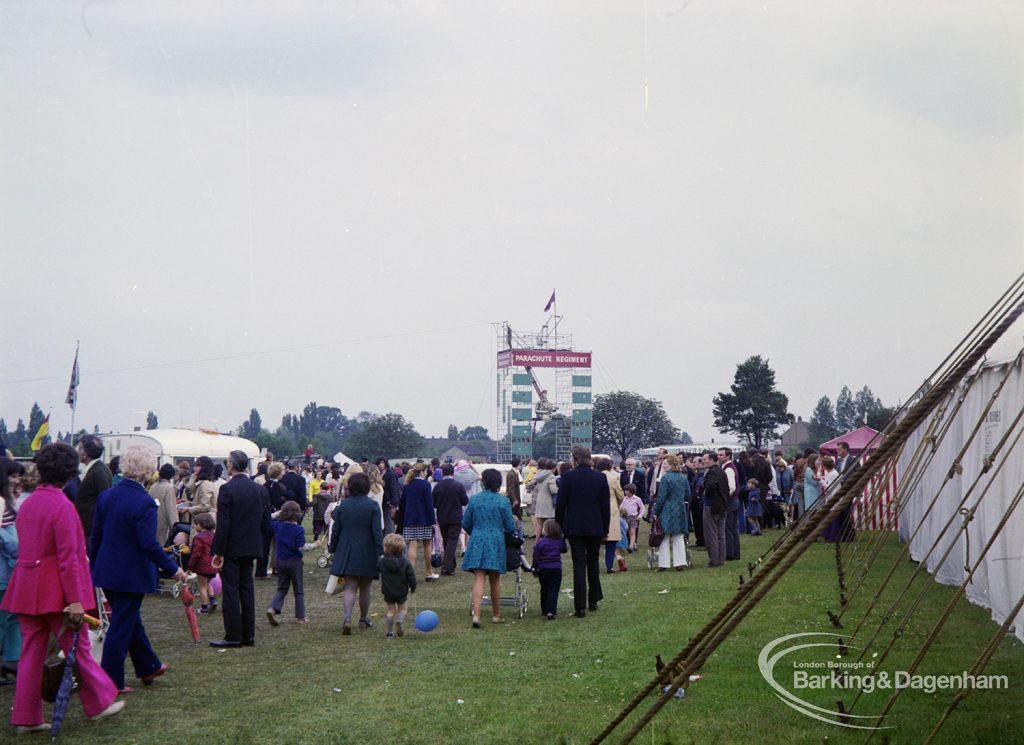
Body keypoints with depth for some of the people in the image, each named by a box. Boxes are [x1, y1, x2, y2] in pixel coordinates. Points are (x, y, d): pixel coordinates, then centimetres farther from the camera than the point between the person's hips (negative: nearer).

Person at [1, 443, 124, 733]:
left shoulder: (27, 503, 8)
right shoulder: (63, 506, -17)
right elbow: (68, 557, -19)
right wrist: (76, 600, -17)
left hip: (26, 590, 7)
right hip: (56, 593, -7)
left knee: (31, 653, 10)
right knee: (78, 649, 6)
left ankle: (26, 717, 12)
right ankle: (98, 704, 18)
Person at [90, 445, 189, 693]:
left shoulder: (106, 496, 1)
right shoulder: (144, 503, -21)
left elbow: (95, 536, 8)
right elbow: (149, 544, -24)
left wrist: (94, 565, 19)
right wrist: (173, 568, -15)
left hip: (106, 571, 8)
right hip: (131, 575, -8)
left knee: (131, 619, 21)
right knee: (122, 626, 2)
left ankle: (149, 667, 36)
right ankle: (111, 683, 8)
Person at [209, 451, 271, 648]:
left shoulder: (227, 489, -14)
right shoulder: (260, 490, 5)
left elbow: (223, 523, -17)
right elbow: (266, 522, 7)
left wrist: (218, 552, -13)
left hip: (231, 548, -6)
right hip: (251, 548, 6)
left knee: (230, 591, -1)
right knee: (247, 589, 12)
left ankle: (233, 636, 0)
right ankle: (248, 635, 14)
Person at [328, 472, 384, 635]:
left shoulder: (343, 505, 0)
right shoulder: (372, 506, -8)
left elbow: (335, 530, 4)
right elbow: (377, 532, -11)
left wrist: (332, 549, 16)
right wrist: (380, 553, -7)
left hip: (347, 553, 2)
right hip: (367, 553, -1)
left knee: (350, 587, 0)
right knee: (365, 588, 13)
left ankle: (347, 617, -20)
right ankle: (364, 619, 26)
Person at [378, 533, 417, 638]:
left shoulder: (382, 561, -11)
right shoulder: (405, 562, -11)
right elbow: (411, 576, -7)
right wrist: (413, 587, 7)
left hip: (388, 591, 1)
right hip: (401, 591, -1)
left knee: (391, 610, 12)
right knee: (402, 608, 17)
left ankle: (390, 631, 11)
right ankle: (399, 621, -11)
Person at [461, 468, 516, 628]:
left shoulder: (474, 500, 1)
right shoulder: (503, 502, -3)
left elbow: (465, 524, 7)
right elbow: (510, 527, -1)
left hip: (477, 543, 1)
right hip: (496, 543, -1)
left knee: (479, 579, -4)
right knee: (495, 581, 12)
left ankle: (476, 614, -18)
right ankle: (496, 615, 23)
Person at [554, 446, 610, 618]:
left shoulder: (567, 477, -8)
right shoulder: (600, 478, -1)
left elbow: (560, 504, -5)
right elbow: (606, 505, 3)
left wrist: (559, 525, 5)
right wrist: (605, 528, 11)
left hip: (574, 527, -2)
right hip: (595, 527, 2)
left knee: (579, 564, -1)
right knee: (593, 562, 18)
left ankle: (580, 606, -5)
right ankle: (593, 600, 23)